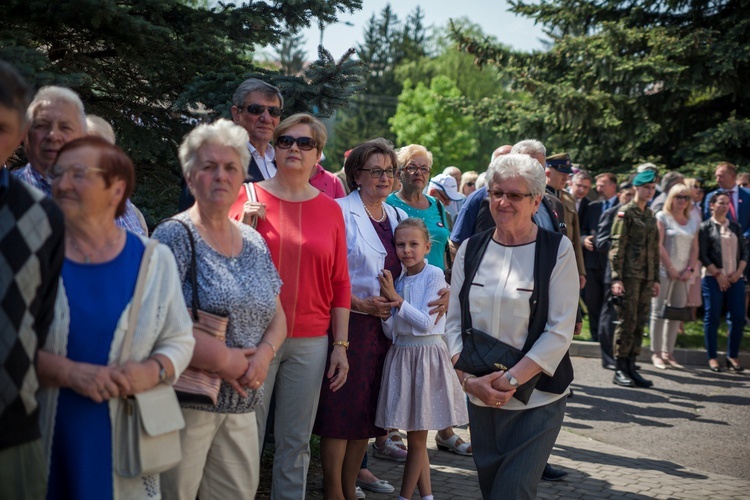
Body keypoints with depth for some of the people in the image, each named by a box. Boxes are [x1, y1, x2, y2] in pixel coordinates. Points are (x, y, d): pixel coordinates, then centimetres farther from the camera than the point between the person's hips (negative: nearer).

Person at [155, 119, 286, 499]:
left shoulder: (254, 242, 13)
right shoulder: (175, 236, -8)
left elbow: (277, 315, 17)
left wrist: (265, 353, -5)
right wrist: (222, 359, -17)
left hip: (243, 406, 6)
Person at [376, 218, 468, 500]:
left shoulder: (434, 275, -7)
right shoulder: (397, 280, 8)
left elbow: (426, 323, -15)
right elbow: (390, 331, 5)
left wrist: (397, 299, -16)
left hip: (426, 355, -5)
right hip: (400, 355, 5)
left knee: (417, 437, 2)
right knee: (416, 437, 11)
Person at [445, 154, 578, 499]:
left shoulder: (557, 250, -7)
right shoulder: (471, 249, 5)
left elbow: (560, 331, -11)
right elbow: (453, 321, 5)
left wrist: (511, 380, -17)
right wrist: (469, 378, -9)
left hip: (537, 397, -4)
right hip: (480, 395, 4)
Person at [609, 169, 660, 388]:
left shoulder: (650, 215, 16)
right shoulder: (625, 212, -5)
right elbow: (616, 247, -10)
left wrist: (656, 279, 16)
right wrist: (616, 278, -17)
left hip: (646, 278, 7)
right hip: (629, 276, -7)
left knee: (640, 323, 7)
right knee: (627, 321, -5)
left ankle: (631, 366, 13)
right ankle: (620, 370, 1)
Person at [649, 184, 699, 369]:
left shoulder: (693, 222, 15)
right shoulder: (662, 217, -1)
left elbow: (695, 249, 13)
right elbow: (658, 244, -8)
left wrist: (690, 269, -1)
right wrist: (671, 268, -10)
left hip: (683, 274, 5)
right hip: (664, 271, -5)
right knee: (659, 311, -4)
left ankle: (668, 352, 9)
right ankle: (656, 353, 0)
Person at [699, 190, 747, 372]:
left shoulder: (735, 227, 13)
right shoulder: (705, 227, 0)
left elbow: (744, 251, 11)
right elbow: (703, 255, -5)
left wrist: (738, 272, -3)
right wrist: (718, 274, -10)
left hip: (735, 278, 4)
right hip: (713, 278, -4)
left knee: (738, 317, -1)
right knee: (712, 318, -1)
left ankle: (732, 356, 10)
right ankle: (712, 357, 7)